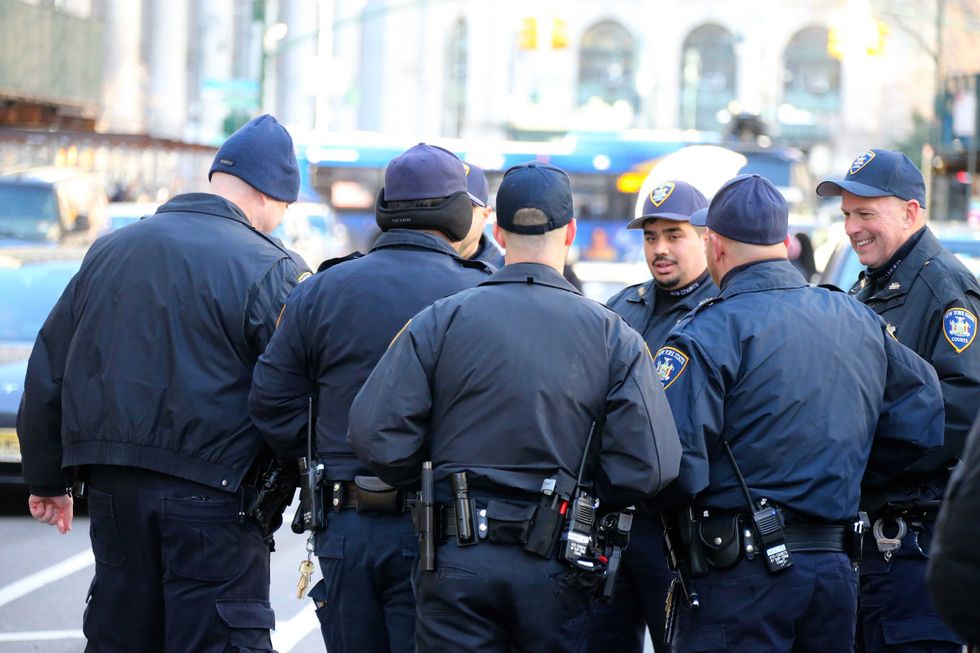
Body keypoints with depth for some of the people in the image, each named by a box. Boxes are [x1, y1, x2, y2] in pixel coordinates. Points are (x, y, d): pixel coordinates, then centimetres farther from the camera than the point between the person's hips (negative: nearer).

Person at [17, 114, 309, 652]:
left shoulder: (110, 251, 11)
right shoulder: (270, 270, -8)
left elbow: (47, 375, 15)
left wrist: (46, 478, 23)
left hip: (113, 488, 5)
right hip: (212, 495, -5)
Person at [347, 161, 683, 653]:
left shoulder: (440, 321, -2)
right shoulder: (613, 336, -1)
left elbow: (375, 434, -7)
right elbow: (650, 465, -8)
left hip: (457, 561, 0)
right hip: (555, 570, 0)